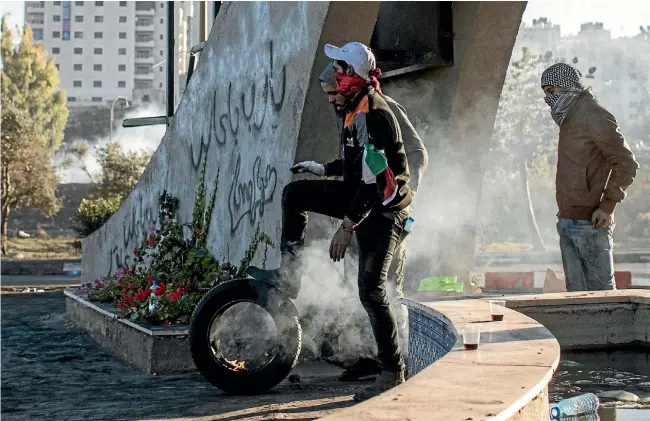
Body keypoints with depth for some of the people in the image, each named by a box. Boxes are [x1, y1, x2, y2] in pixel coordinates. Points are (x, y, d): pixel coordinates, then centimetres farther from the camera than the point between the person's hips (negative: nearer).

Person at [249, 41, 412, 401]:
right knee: (294, 193, 7)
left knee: (370, 291, -10)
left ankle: (393, 373, 0)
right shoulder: (357, 107, 7)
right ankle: (288, 274, 10)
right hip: (362, 194, 10)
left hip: (381, 209, -10)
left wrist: (346, 227, -27)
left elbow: (373, 178, -28)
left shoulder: (373, 116, -25)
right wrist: (324, 168, 24)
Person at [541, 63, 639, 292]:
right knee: (576, 291, 11)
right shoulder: (569, 118, 17)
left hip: (590, 222, -9)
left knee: (601, 290, -4)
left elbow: (626, 163, -14)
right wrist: (564, 213, 14)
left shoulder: (595, 116, -10)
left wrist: (607, 205, -14)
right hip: (567, 221, 9)